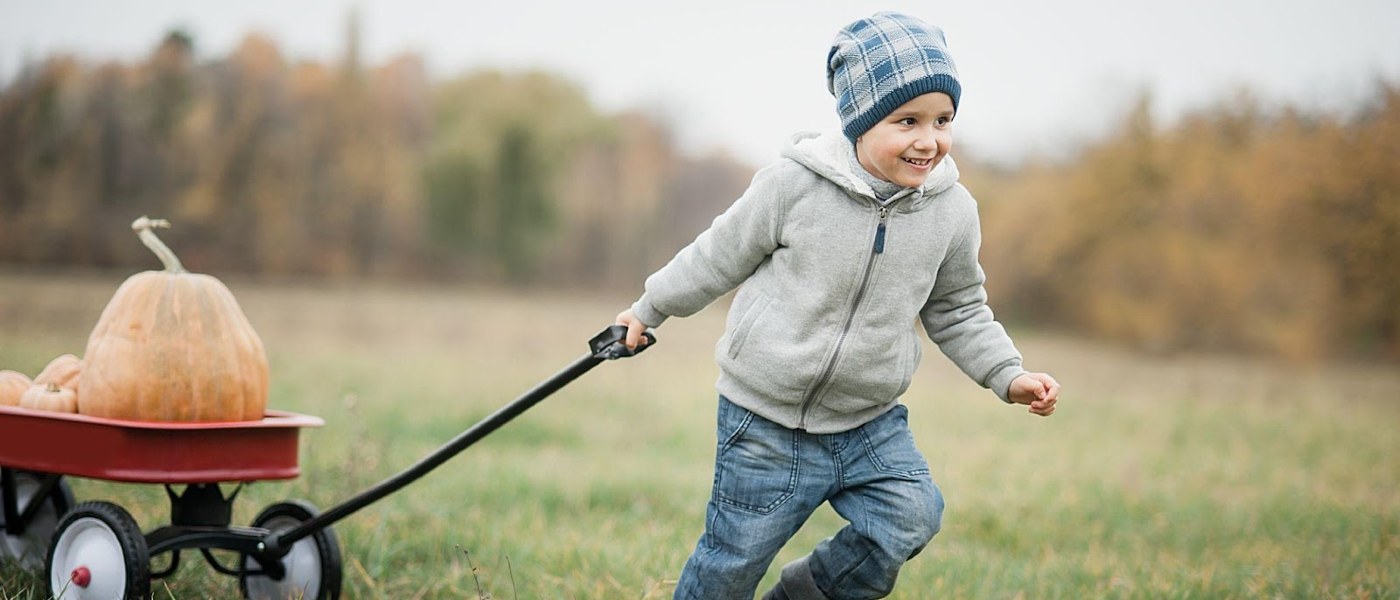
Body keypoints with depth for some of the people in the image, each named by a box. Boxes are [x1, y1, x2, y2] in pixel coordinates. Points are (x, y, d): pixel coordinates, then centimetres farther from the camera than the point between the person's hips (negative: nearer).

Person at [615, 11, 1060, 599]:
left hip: (869, 423, 3)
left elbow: (957, 310, 10)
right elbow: (720, 256, -1)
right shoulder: (794, 184, -17)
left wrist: (1008, 375, -2)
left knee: (911, 518, -15)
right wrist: (649, 308, 10)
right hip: (767, 423, -3)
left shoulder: (951, 211, -5)